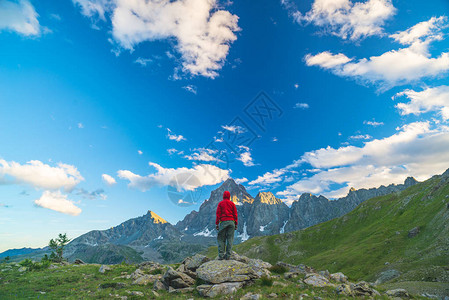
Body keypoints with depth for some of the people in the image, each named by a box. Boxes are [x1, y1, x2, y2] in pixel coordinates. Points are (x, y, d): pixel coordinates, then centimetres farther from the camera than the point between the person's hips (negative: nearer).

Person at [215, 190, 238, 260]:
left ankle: (221, 255, -2)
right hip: (231, 222, 2)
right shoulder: (232, 203, 9)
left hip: (223, 221, -1)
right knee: (230, 239, 4)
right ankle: (228, 255, 3)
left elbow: (218, 214, 1)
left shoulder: (220, 203, 5)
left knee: (221, 239, 3)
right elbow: (235, 214, 7)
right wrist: (236, 224, 11)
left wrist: (216, 223, 3)